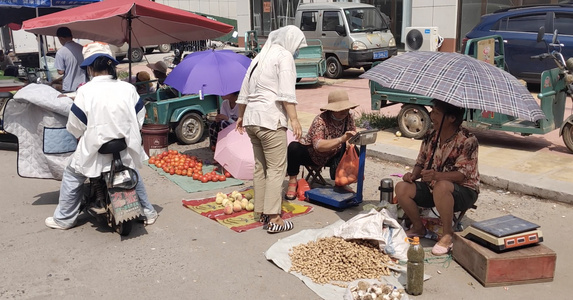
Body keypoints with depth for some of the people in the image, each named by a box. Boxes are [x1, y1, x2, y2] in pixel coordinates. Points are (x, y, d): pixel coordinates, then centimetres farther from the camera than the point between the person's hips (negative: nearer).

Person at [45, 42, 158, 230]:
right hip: (127, 150, 4)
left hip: (95, 151, -3)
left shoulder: (85, 91, -11)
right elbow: (139, 118, 5)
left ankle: (64, 218, 27)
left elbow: (75, 126, -5)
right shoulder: (128, 88, -2)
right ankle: (148, 212, 31)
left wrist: (82, 141, 15)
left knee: (72, 176, 20)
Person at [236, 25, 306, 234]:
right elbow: (286, 92, -15)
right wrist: (294, 119, -16)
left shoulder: (260, 56, 21)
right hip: (270, 120, -9)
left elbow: (244, 90, 24)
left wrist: (241, 116, 31)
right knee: (276, 169, -6)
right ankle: (274, 219, -5)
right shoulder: (284, 56, -3)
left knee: (260, 167, 15)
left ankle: (261, 211, 21)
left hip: (251, 119, 9)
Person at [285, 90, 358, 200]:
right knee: (294, 147, -34)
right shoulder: (320, 120, -28)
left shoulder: (348, 118, -11)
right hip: (311, 155, -5)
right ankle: (292, 180, -14)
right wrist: (342, 139, -52)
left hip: (331, 157, 5)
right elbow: (318, 146, -41)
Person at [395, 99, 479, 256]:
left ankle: (448, 234, -21)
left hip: (464, 191, -6)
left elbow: (462, 174, -24)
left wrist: (437, 175, -41)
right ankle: (418, 228, 7)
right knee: (402, 188, -16)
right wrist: (413, 175, -13)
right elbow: (420, 163, 10)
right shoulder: (430, 137, 2)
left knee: (441, 186, -40)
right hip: (432, 188, 6)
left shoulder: (467, 140, -17)